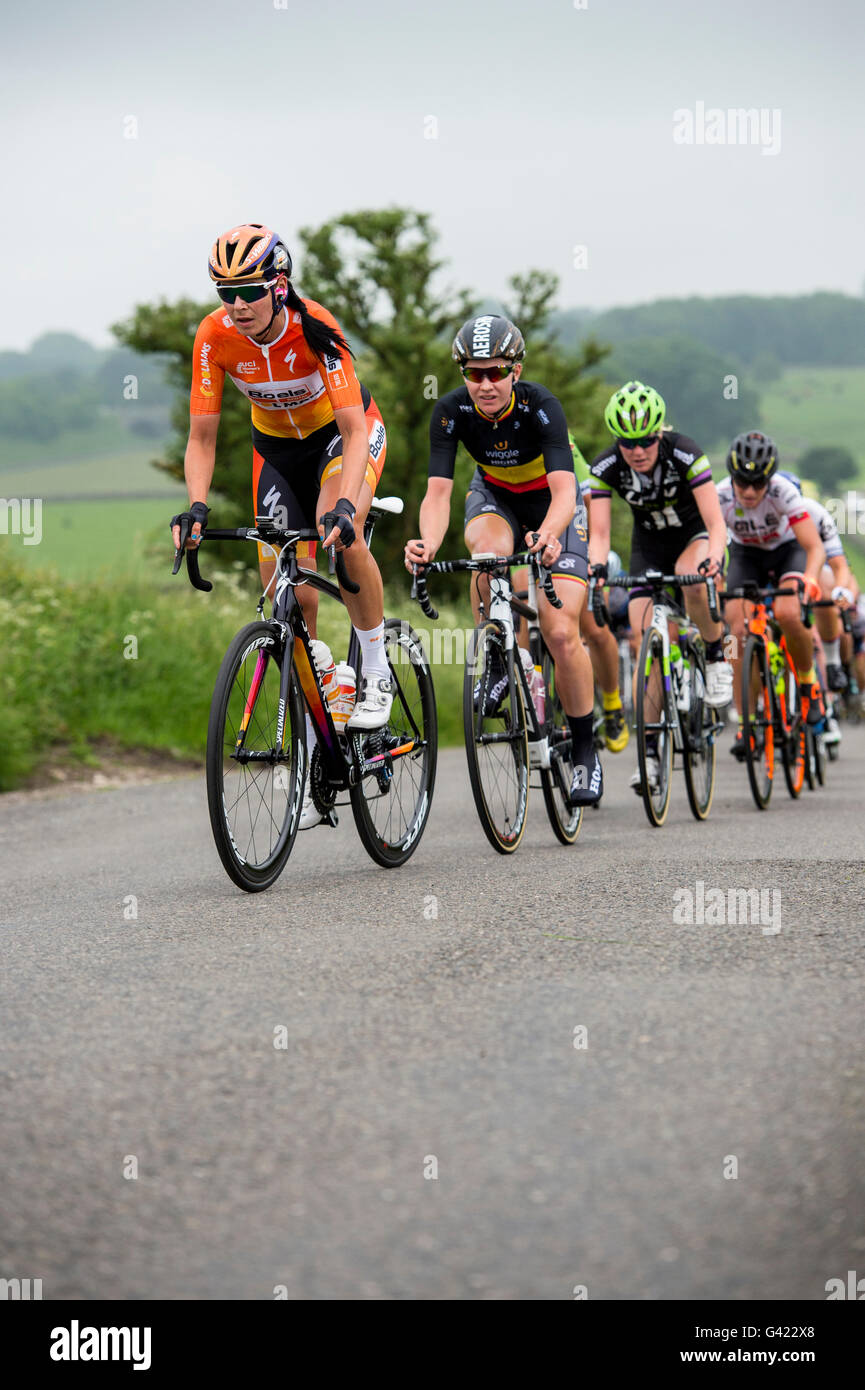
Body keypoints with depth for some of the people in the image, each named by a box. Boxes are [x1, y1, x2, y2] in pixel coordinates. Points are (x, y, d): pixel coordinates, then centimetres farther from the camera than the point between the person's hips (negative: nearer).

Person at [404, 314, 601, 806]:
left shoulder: (541, 406, -32)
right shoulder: (452, 411, -24)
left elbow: (564, 491, -42)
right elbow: (438, 491, -31)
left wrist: (549, 534, -63)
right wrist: (429, 541, -53)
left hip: (551, 503, -2)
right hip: (495, 497, 2)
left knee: (562, 633, -14)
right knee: (490, 552, -36)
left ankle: (585, 751, 4)